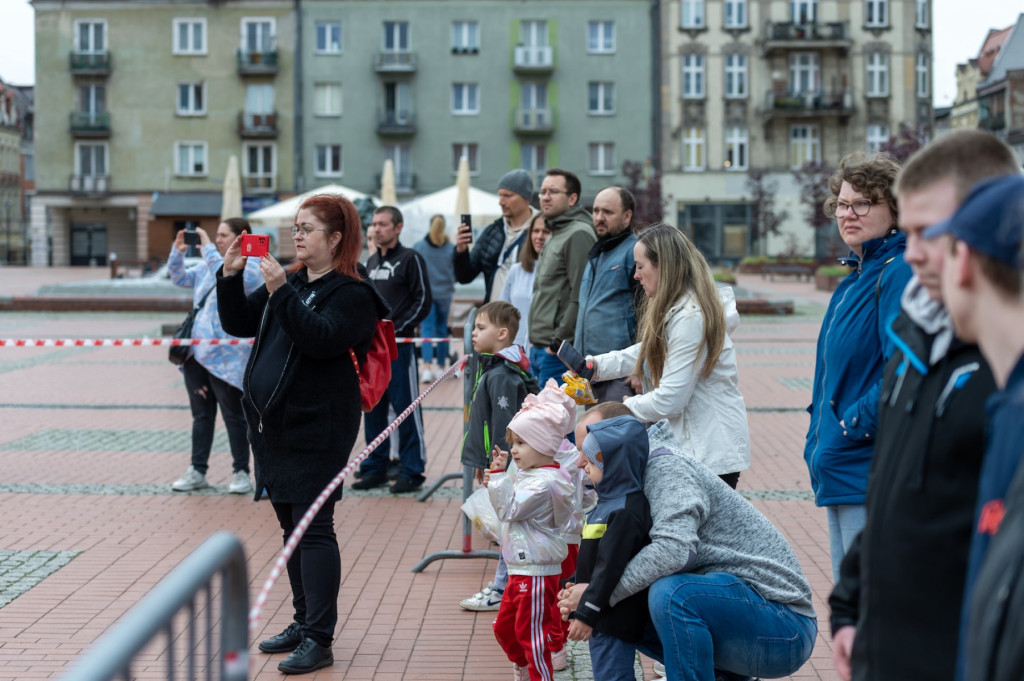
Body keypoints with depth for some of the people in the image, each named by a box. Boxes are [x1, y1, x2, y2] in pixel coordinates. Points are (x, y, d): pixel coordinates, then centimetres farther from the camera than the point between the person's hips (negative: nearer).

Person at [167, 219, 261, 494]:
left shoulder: (251, 267, -8)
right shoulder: (208, 265, 15)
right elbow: (180, 279, 18)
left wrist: (207, 247, -22)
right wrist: (177, 252, 2)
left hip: (227, 356, -7)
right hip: (198, 351, 7)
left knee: (233, 415, 1)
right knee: (201, 414, 13)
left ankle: (241, 473, 11)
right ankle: (197, 472, 20)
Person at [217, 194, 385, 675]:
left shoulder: (352, 294, -9)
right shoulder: (291, 283, 15)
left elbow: (321, 339, -25)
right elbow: (238, 324, 15)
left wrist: (281, 293, -30)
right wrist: (231, 275, 1)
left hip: (316, 431, -8)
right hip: (272, 426, 8)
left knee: (313, 529, -8)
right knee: (291, 527, 15)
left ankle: (319, 639, -4)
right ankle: (304, 621, 26)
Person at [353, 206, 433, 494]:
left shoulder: (410, 259, -4)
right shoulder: (371, 262, 16)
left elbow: (423, 301, -8)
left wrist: (394, 330, -14)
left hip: (399, 347, -7)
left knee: (406, 408, -3)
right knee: (372, 408, 9)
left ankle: (412, 471, 2)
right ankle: (375, 468, 18)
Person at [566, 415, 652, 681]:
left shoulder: (626, 511, -22)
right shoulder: (609, 502, 12)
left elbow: (610, 567, -25)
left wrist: (586, 613, -24)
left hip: (616, 618, -11)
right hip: (604, 617, 11)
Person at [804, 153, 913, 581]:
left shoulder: (899, 273, -14)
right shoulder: (856, 276, 16)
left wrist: (853, 425, -17)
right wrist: (819, 438, 14)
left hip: (871, 473, -10)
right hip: (842, 472, 10)